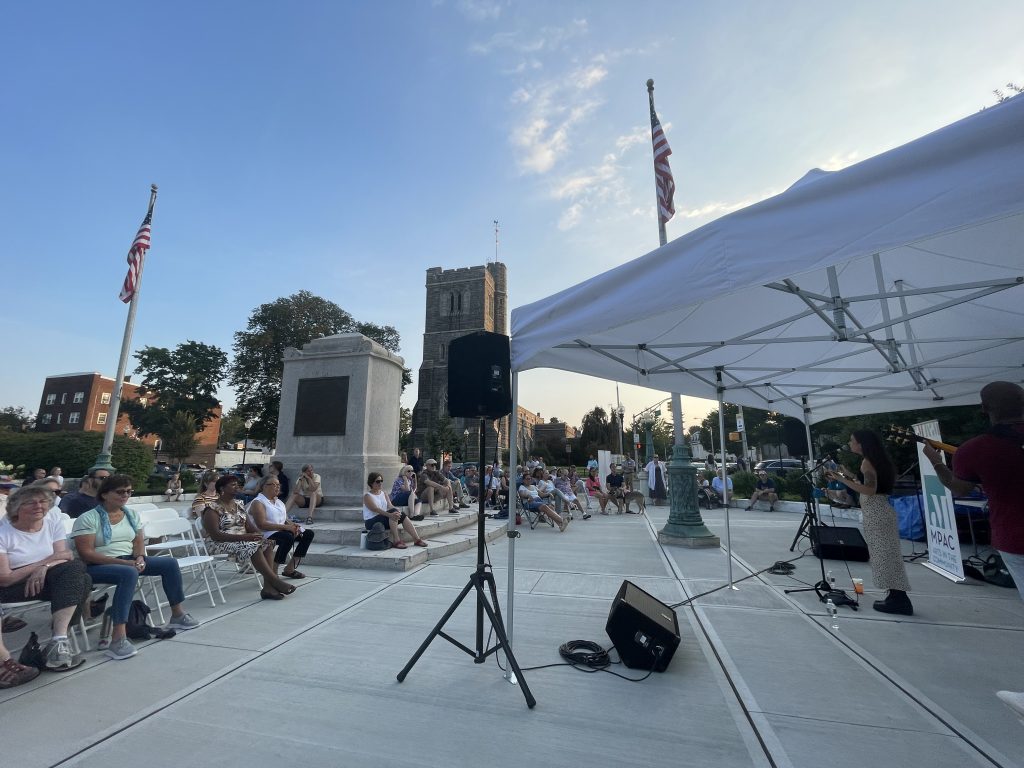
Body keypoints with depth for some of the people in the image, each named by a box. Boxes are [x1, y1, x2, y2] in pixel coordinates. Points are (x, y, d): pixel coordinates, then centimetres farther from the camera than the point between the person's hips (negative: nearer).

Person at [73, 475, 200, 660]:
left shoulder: (131, 514, 11)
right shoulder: (88, 518, -9)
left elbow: (139, 541, 9)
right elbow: (86, 553, -16)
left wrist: (139, 558, -13)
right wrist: (124, 562, -24)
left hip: (129, 561, 7)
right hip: (98, 566, -7)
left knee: (170, 563, -9)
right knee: (129, 573, -37)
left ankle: (177, 615, 5)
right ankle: (118, 638, -38)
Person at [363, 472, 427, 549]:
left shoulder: (384, 494, 16)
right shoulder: (367, 496, -6)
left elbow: (390, 505, 1)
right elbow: (375, 509, -22)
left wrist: (398, 511, -23)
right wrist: (390, 514, -37)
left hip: (384, 518, 6)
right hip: (371, 522, -6)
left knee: (402, 515, -20)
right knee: (393, 511, -30)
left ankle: (417, 539, -20)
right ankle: (396, 541, -34)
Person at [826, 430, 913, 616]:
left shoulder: (867, 462, -14)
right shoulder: (876, 460, 13)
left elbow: (870, 490, -22)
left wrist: (843, 480, -23)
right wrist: (849, 476, 21)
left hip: (876, 513, -10)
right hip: (881, 511, 10)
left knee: (884, 555, -3)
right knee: (887, 555, 13)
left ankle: (899, 600, 3)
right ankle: (897, 598, 19)